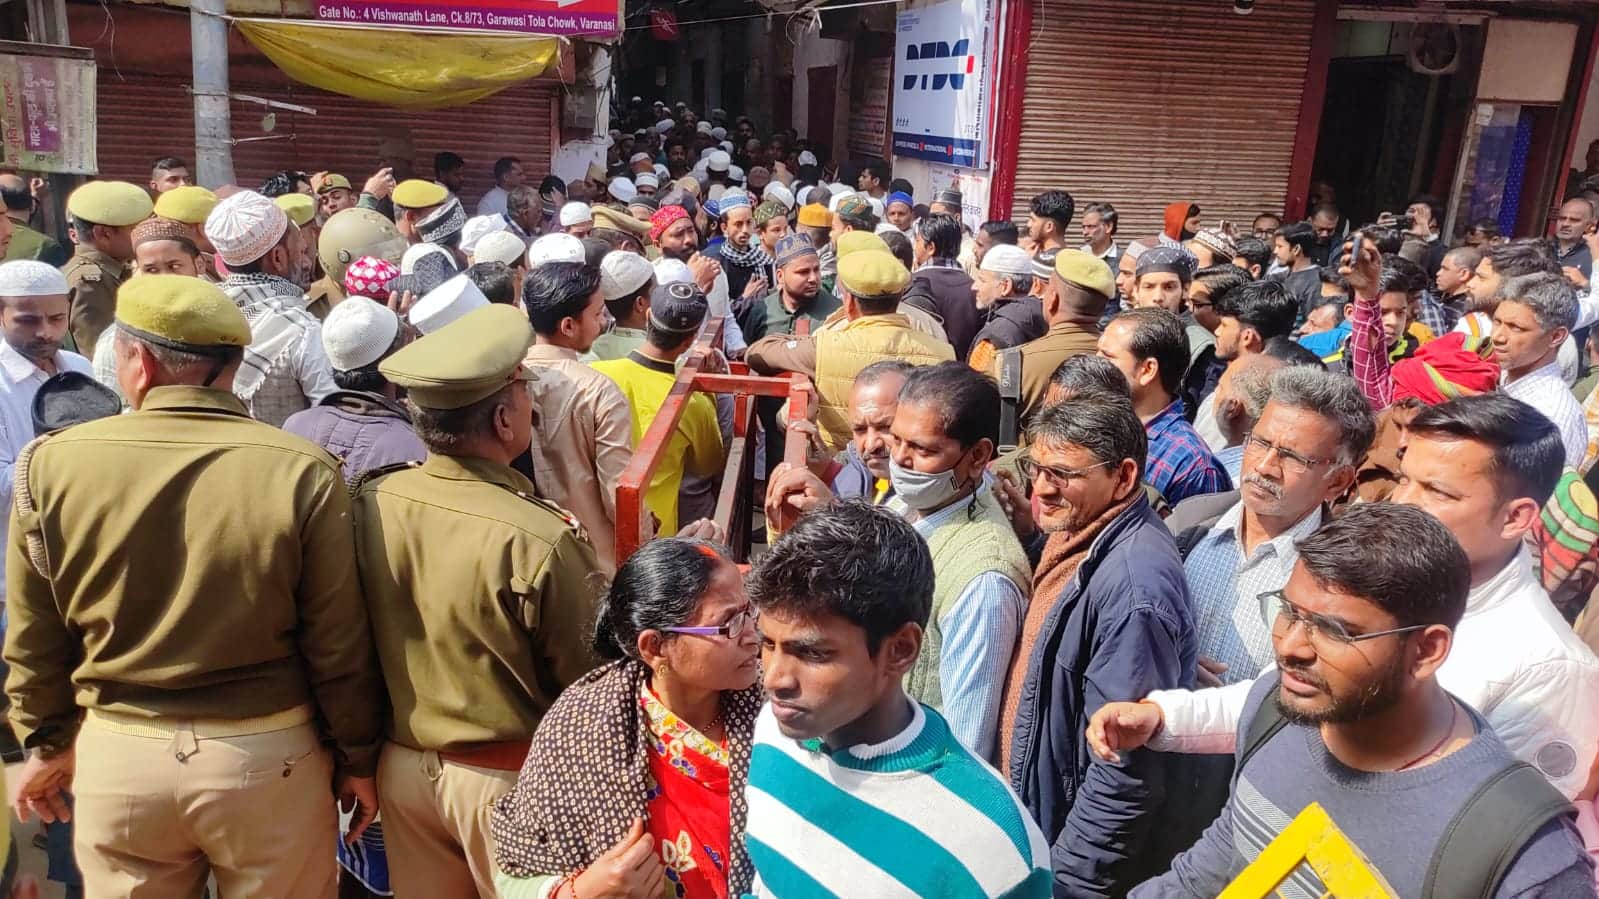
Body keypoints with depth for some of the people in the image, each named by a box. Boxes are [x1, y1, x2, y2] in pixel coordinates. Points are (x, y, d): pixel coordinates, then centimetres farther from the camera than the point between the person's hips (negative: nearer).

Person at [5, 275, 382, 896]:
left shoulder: (52, 463, -9)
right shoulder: (301, 471, -16)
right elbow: (338, 643, -10)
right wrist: (358, 758, 3)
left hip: (116, 753, 2)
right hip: (268, 754, -2)